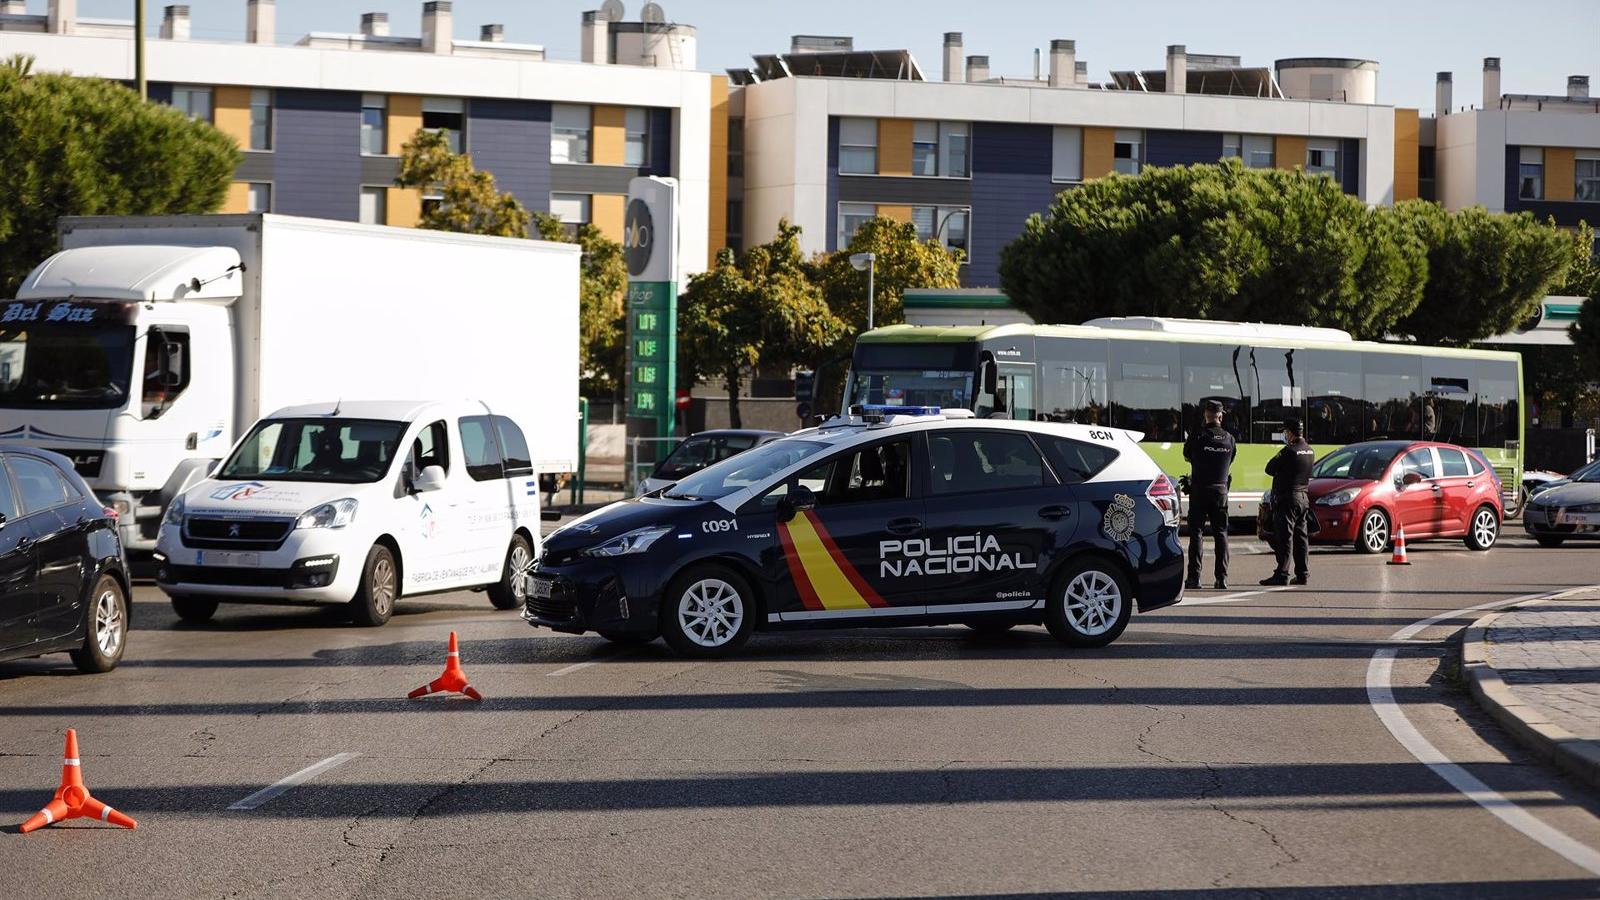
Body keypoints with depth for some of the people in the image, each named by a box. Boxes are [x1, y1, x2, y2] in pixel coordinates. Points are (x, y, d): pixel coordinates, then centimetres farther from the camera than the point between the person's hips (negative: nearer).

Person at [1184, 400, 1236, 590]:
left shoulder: (1197, 437, -8)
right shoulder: (1229, 439, 0)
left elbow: (1186, 455, 7)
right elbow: (1232, 458, 10)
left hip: (1199, 490, -2)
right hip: (1221, 490, 2)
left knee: (1196, 533, 0)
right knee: (1221, 534, 8)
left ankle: (1194, 577, -7)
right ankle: (1222, 578, 4)